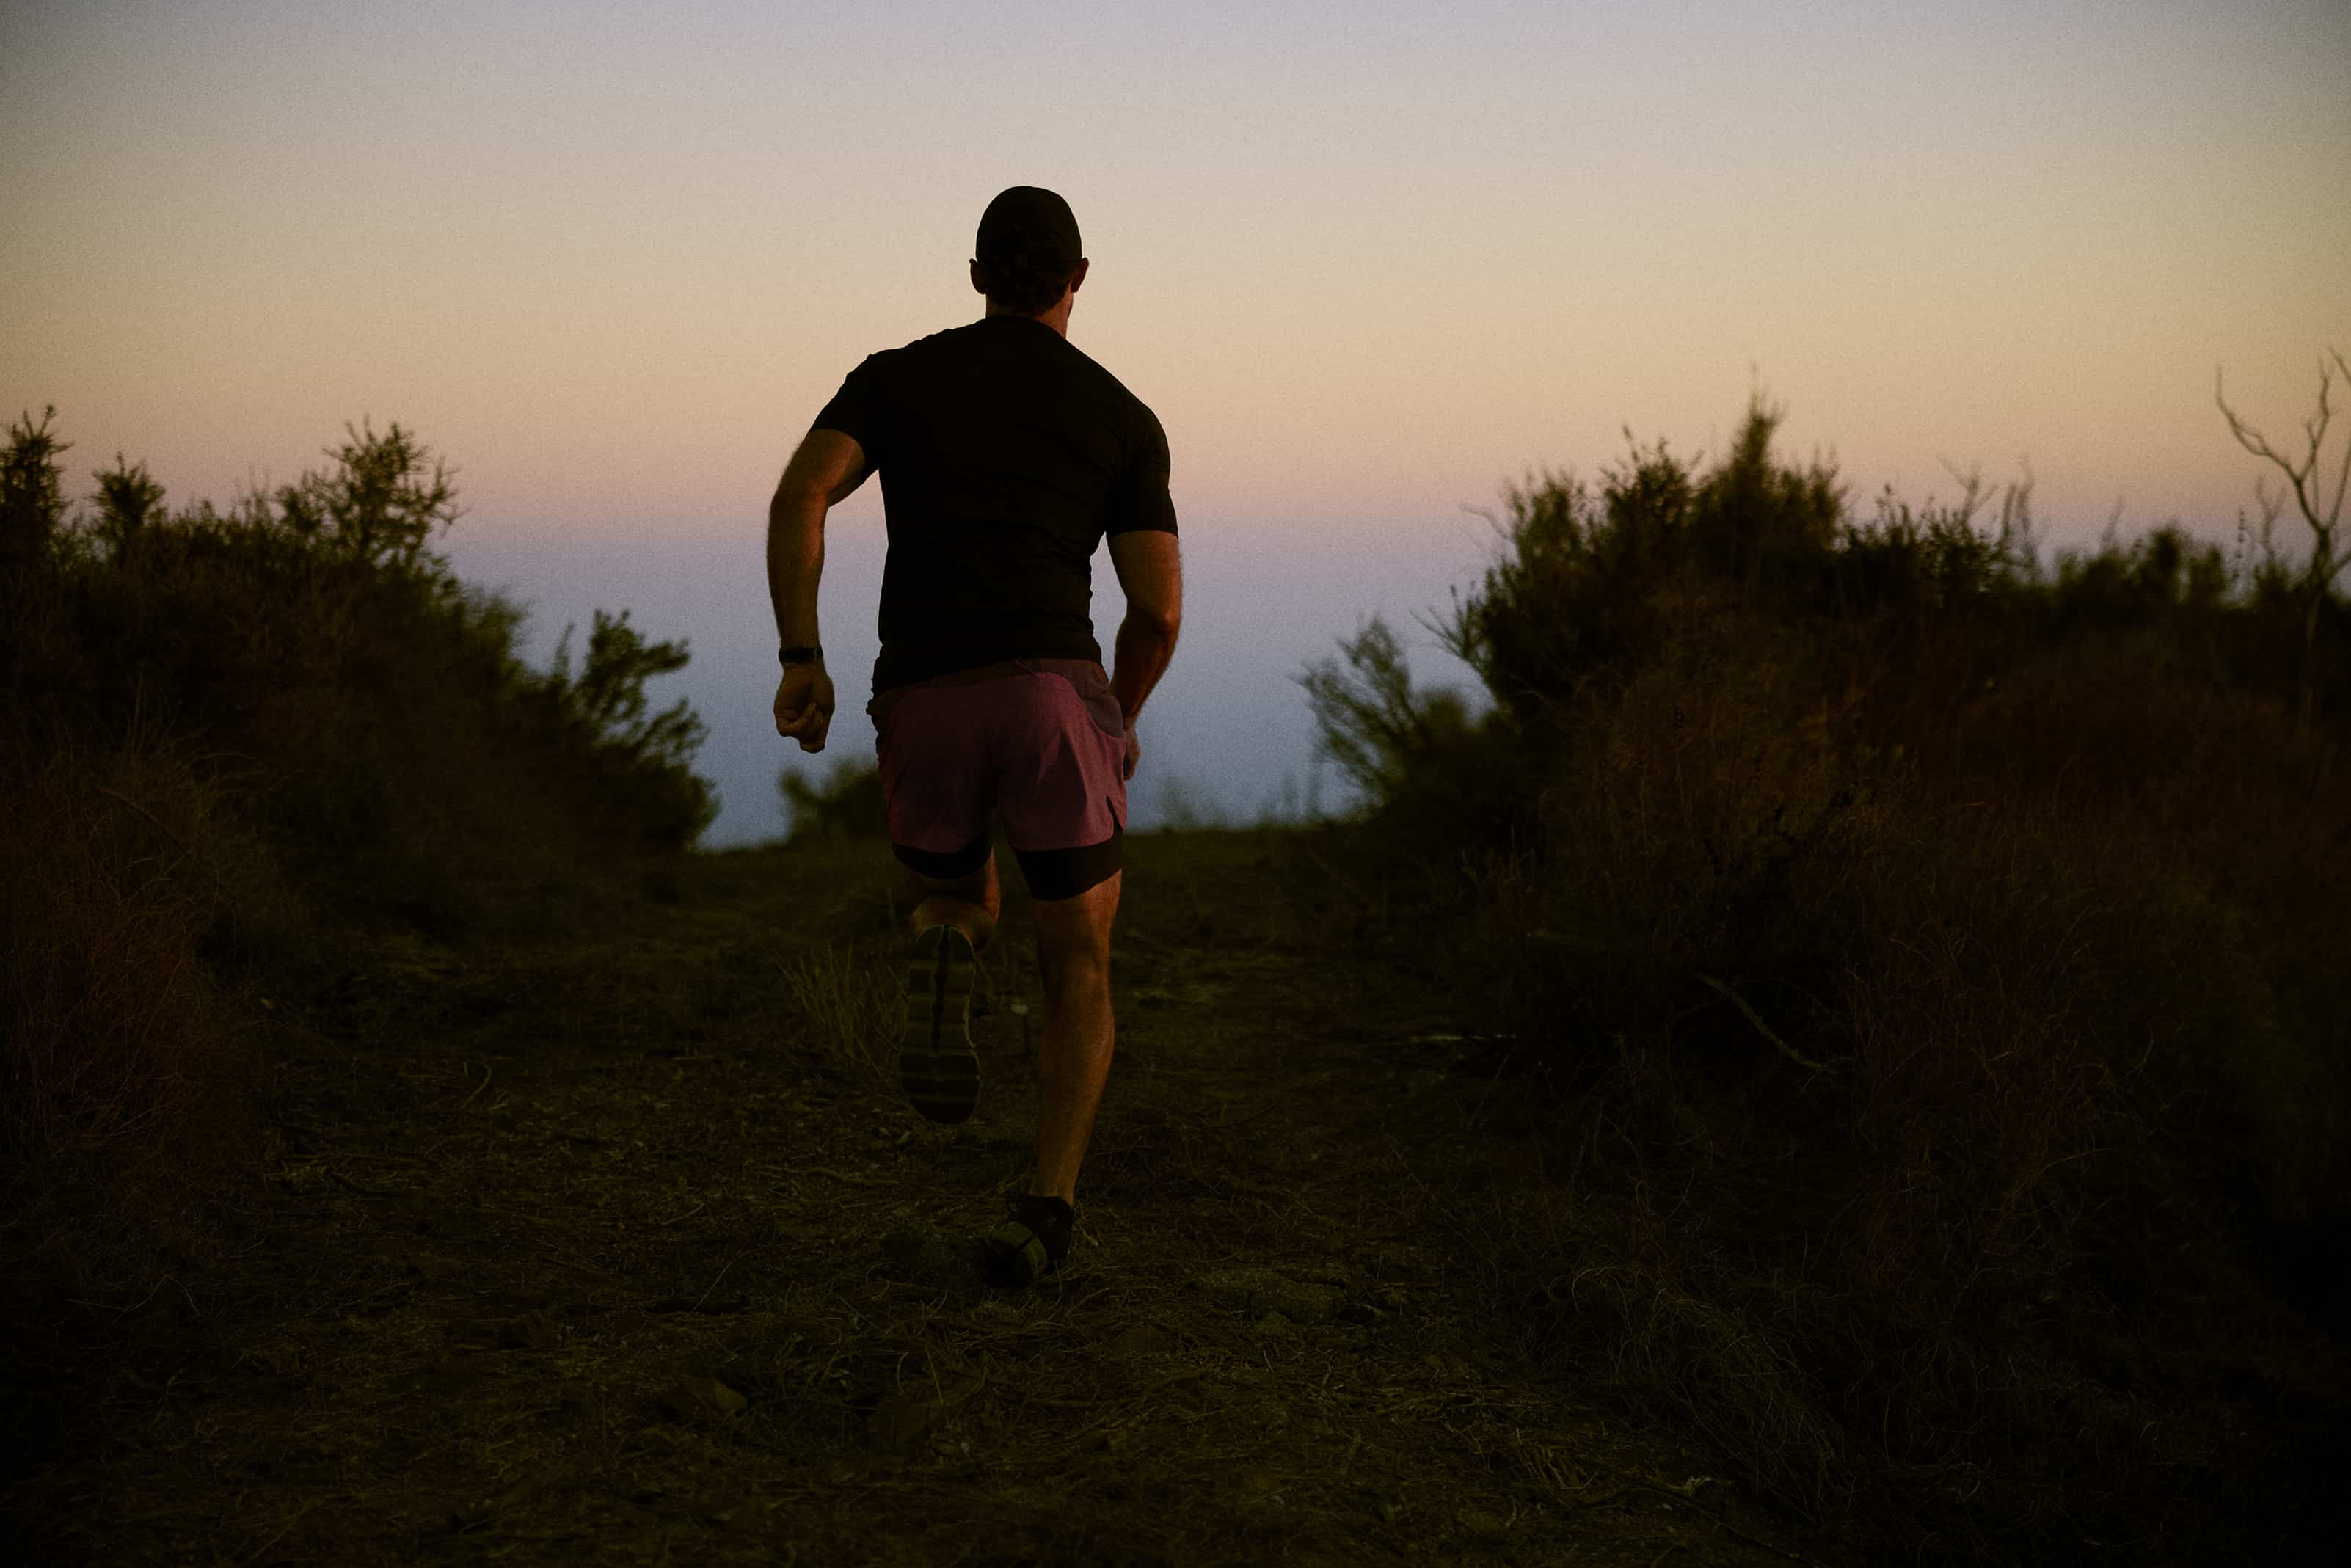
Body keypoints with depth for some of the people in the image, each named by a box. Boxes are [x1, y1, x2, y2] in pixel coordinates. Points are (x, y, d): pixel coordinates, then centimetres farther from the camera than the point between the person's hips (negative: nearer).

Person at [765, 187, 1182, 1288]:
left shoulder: (895, 377, 17)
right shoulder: (1123, 416, 13)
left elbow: (800, 495, -2)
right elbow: (1158, 609, 7)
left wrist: (799, 657, -1)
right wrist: (1120, 722, 25)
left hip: (923, 708, 2)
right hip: (1051, 696, -1)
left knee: (957, 906, 29)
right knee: (1077, 971, 11)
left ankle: (940, 972, -8)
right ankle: (1045, 1209, -8)